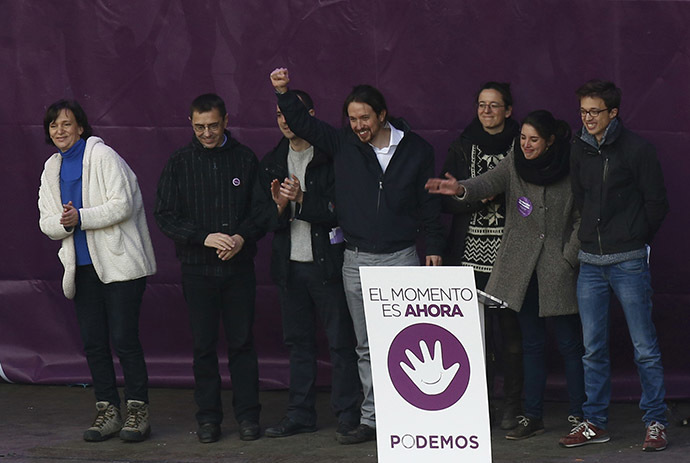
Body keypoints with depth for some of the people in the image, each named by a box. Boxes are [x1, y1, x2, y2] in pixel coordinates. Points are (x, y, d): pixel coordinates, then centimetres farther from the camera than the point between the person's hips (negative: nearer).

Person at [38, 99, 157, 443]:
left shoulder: (102, 157, -8)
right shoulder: (52, 169, 13)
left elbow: (122, 205, -16)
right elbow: (47, 222, 11)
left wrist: (80, 218, -19)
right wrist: (63, 222, -11)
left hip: (119, 263, -7)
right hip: (83, 267, 7)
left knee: (124, 338, -7)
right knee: (93, 341, 7)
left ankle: (138, 411, 1)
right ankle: (108, 411, 16)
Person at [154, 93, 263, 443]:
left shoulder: (245, 159, 4)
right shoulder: (179, 163, 3)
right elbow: (165, 216, -1)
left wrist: (243, 237, -14)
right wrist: (204, 238, -14)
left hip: (239, 266, 0)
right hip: (197, 267, 0)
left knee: (241, 342, 1)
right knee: (203, 344, 4)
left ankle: (247, 414, 9)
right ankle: (208, 417, 11)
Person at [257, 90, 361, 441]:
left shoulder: (331, 158, -6)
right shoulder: (271, 163, 12)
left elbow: (337, 209, -12)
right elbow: (266, 220, 9)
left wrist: (302, 199, -22)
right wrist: (278, 206, -11)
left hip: (326, 263, -5)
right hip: (290, 265, 5)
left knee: (340, 340, -1)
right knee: (298, 340, 11)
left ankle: (347, 414, 6)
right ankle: (301, 414, 17)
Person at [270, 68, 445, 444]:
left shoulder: (416, 150, 1)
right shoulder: (343, 145, 3)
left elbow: (429, 202, 6)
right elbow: (302, 122, 1)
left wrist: (433, 247, 4)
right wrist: (283, 92, -15)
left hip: (401, 258, -2)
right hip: (356, 261, 2)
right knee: (367, 347, 7)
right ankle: (372, 418, 12)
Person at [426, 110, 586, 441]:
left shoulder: (569, 171, -4)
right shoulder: (514, 164, 3)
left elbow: (582, 219, 0)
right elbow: (489, 182, -15)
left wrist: (569, 258, -6)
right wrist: (461, 189, -36)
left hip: (557, 269, -3)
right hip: (521, 267, 3)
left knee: (569, 344, 0)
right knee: (531, 343, 9)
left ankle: (578, 415, 9)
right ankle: (532, 416, 15)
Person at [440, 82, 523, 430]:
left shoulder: (521, 146, 4)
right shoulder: (461, 148, 10)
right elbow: (447, 201, 5)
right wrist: (481, 197, -11)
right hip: (472, 252, 2)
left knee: (511, 329, -3)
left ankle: (512, 407, 7)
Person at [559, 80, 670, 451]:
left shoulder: (637, 149, -6)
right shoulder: (579, 151, 9)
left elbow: (657, 203, -1)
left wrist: (635, 239, 6)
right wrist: (596, 235, 12)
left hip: (628, 262, -5)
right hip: (590, 262, 5)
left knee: (644, 348, -3)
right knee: (593, 348, 7)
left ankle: (655, 422, 4)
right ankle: (595, 423, 14)